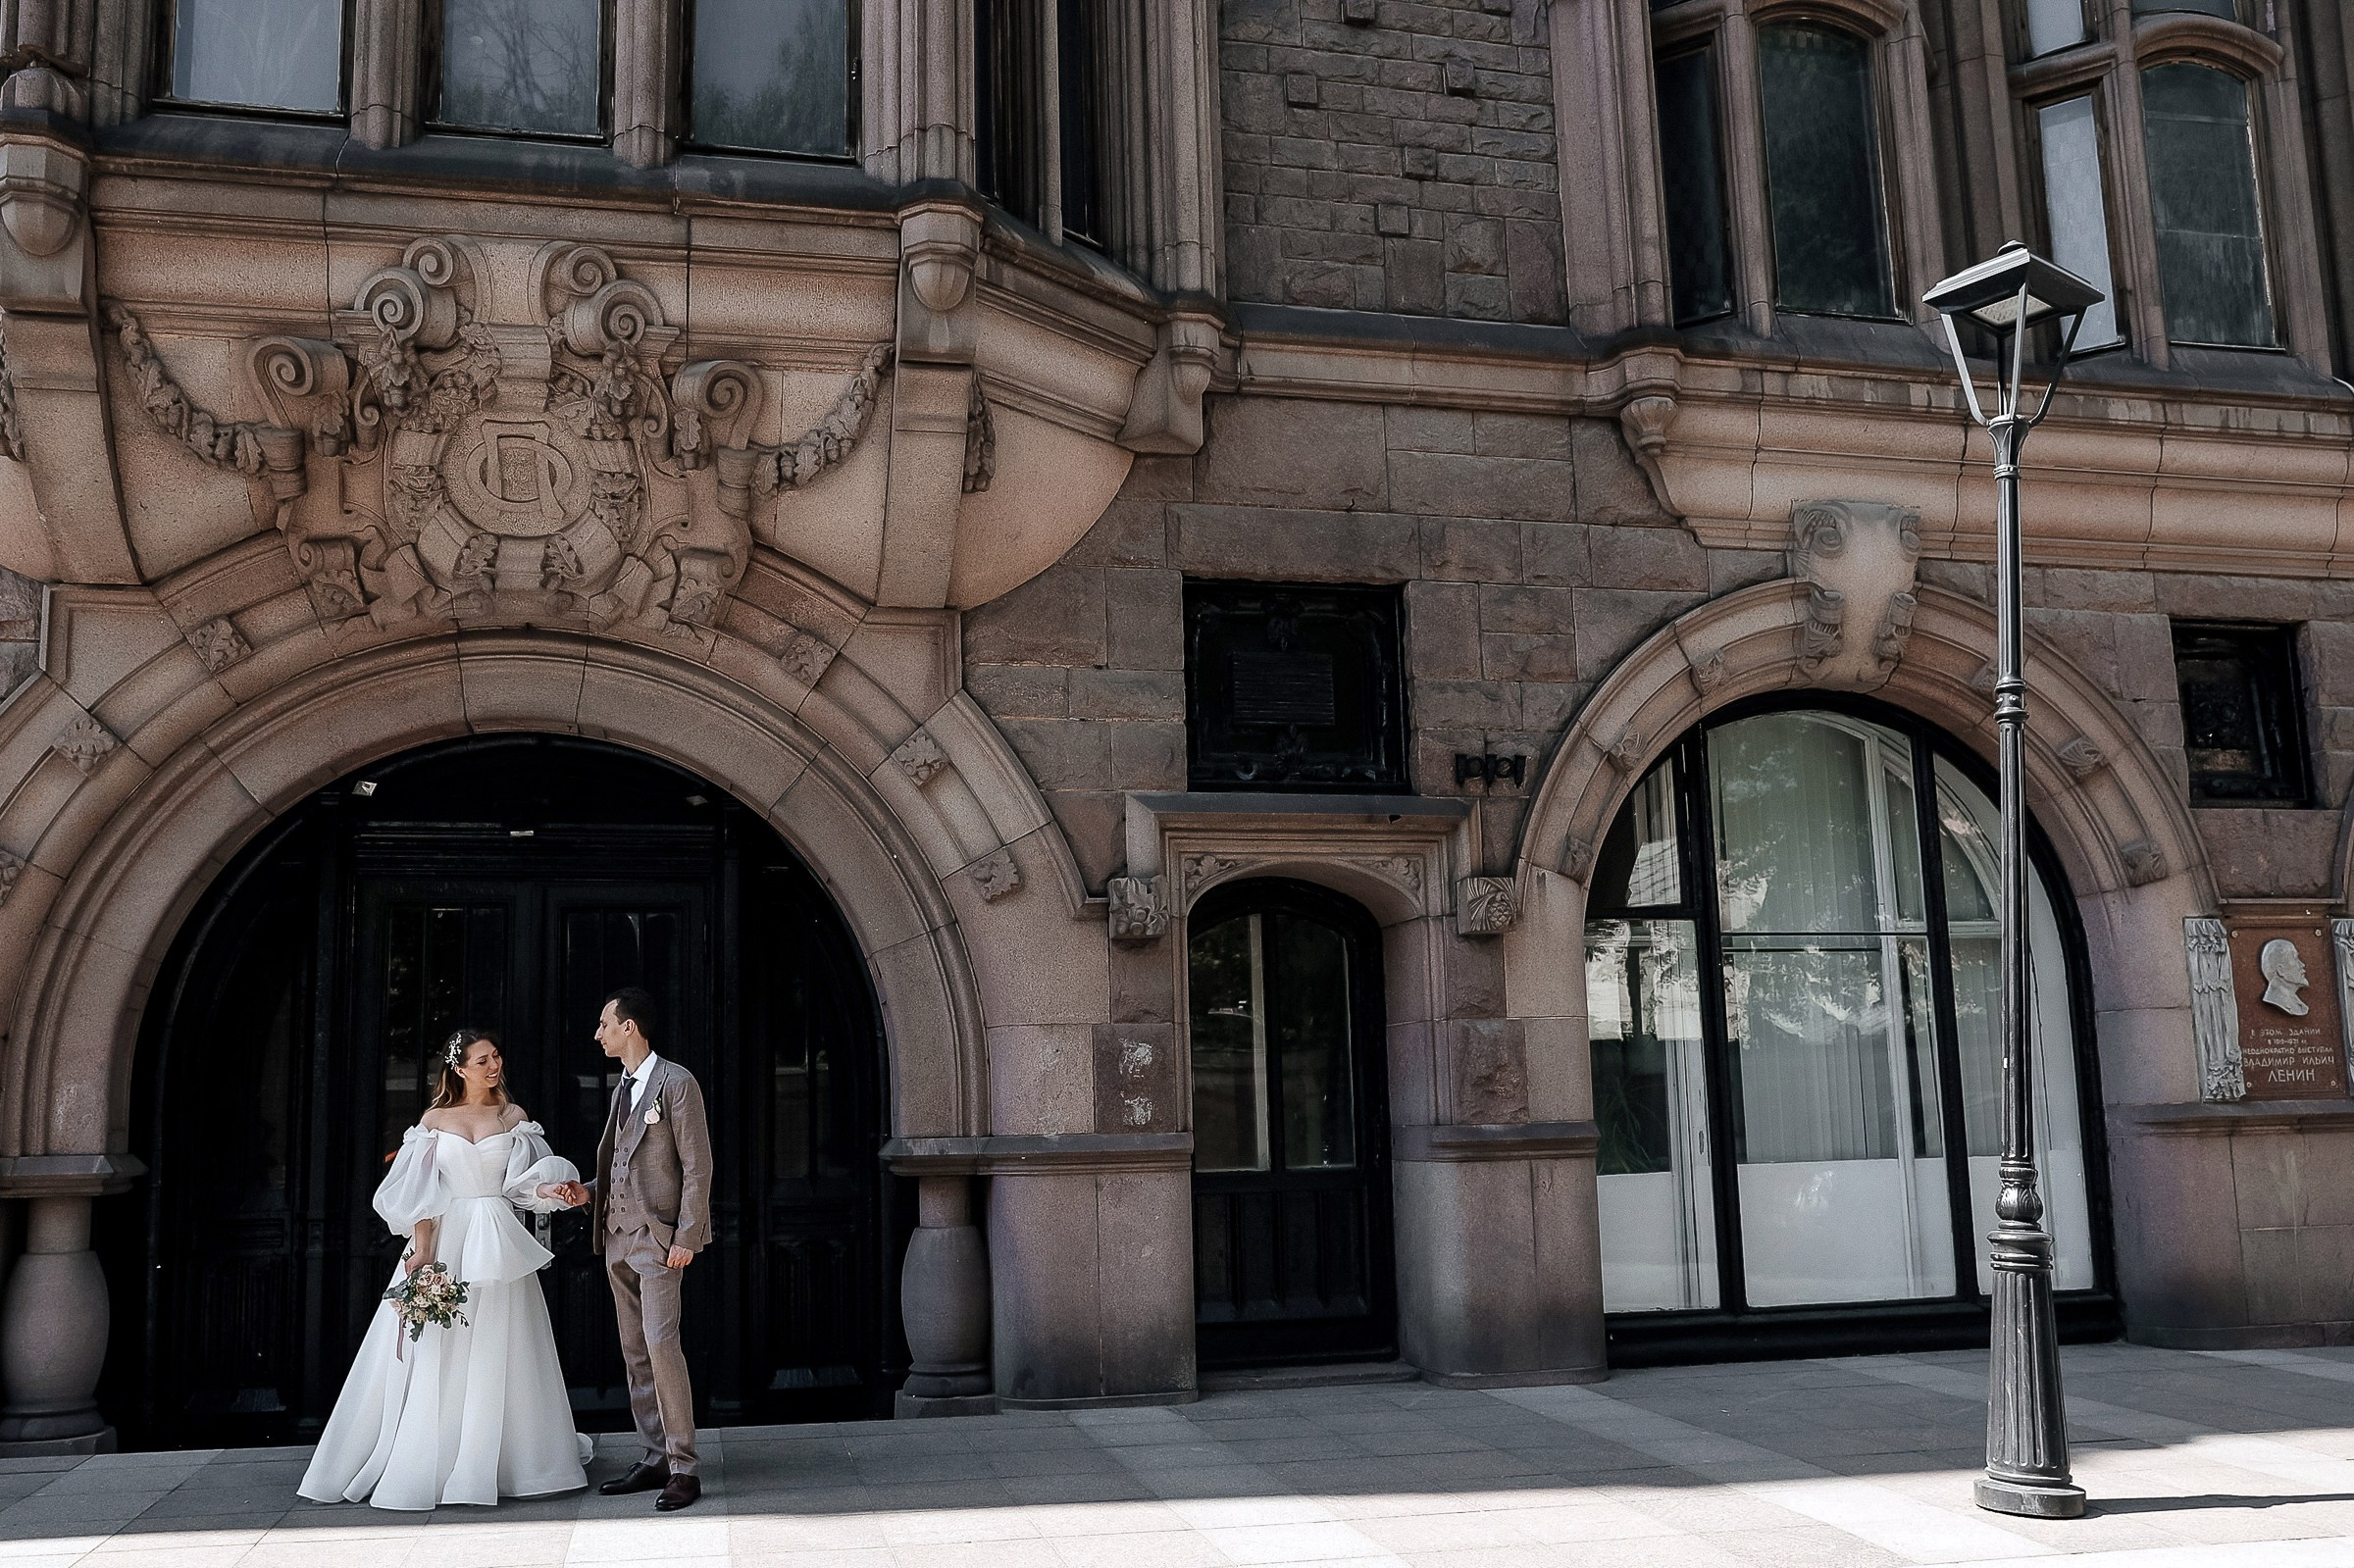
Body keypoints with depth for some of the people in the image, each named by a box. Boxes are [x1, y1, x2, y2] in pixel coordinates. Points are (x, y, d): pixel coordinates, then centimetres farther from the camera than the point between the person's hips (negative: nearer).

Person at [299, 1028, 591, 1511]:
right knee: (437, 1356, -1)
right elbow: (420, 1195, -1)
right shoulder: (435, 1120, 5)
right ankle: (425, 1464, 8)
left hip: (498, 1246, 1)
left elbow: (523, 1182, 4)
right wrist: (422, 1252, -12)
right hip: (445, 1241, -1)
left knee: (496, 1355, 2)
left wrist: (548, 1190, -18)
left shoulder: (514, 1117, 8)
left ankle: (496, 1461, 12)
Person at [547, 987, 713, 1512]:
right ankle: (654, 1460, 16)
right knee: (634, 1352, 9)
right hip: (618, 1237, 9)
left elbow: (697, 1166, -11)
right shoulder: (623, 1087, 17)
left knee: (661, 1343, -15)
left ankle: (683, 1468, -10)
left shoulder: (676, 1083, -8)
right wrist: (589, 1192, 6)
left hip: (658, 1236, -9)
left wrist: (686, 1236, -16)